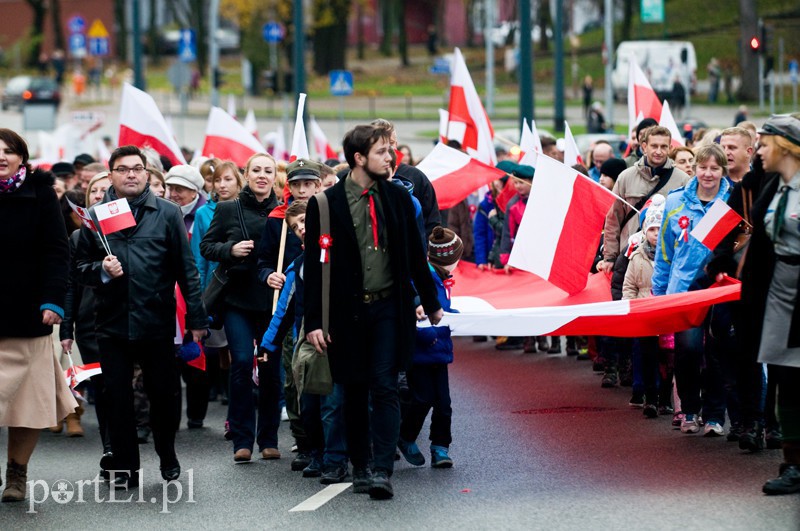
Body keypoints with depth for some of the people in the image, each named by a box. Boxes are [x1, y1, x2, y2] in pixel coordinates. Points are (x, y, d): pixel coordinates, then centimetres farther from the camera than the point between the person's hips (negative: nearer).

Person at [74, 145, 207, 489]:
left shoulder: (167, 214, 4)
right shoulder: (95, 216, 7)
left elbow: (186, 269, 4)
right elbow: (80, 267, 9)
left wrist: (196, 318, 1)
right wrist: (102, 270, -13)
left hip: (157, 322, -1)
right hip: (112, 322, 1)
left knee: (164, 394, 6)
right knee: (118, 398, 4)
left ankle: (168, 457, 28)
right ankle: (125, 467, 13)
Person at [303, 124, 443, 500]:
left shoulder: (397, 198, 6)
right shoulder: (326, 204, -3)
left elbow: (414, 255, 14)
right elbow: (314, 266, -2)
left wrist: (431, 303, 18)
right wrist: (314, 321, -6)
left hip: (389, 307, 1)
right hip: (347, 310, -1)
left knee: (385, 388, -8)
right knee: (354, 392, 8)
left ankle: (382, 470, -11)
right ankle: (360, 467, 20)